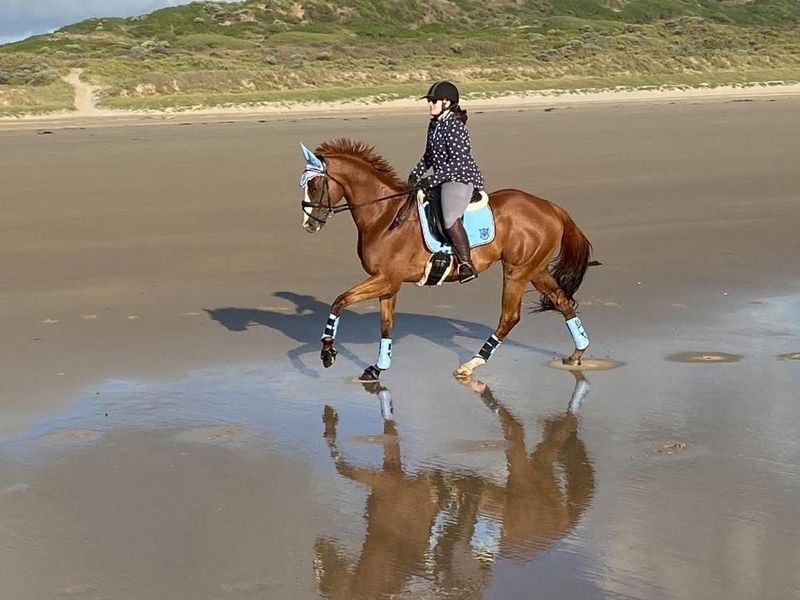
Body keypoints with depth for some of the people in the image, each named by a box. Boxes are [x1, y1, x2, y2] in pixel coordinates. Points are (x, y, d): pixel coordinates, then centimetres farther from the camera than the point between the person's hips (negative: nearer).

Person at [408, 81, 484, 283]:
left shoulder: (454, 126, -16)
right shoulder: (434, 125, 12)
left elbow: (459, 162, -23)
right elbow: (429, 156, 25)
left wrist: (433, 180, -23)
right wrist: (416, 174, 8)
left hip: (462, 179, -11)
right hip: (444, 181, 11)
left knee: (450, 218, -33)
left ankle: (466, 264, -27)